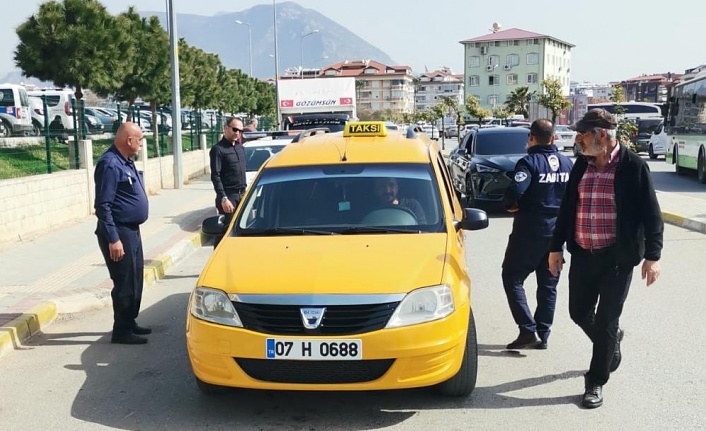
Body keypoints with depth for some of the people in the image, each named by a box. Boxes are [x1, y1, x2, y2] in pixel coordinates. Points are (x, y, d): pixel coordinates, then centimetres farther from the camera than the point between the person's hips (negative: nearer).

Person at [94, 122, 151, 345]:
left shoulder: (125, 161, 11)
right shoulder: (110, 164, -19)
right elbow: (103, 206, -22)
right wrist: (113, 239, -24)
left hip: (132, 230, 10)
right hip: (119, 232, -10)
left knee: (136, 280, 16)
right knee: (125, 283, -3)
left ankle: (130, 323, 28)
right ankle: (121, 331, 7)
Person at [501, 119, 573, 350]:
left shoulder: (529, 162, -14)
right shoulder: (567, 163, 6)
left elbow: (515, 192, -27)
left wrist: (510, 205, -8)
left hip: (530, 231, -6)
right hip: (557, 231, 6)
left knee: (512, 278, 4)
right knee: (548, 284, 14)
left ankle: (528, 330, -5)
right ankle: (543, 335, 17)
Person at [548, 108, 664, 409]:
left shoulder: (633, 166, -10)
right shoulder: (581, 165, 5)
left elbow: (650, 213, -7)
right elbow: (567, 208, 11)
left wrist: (652, 255, -12)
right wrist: (557, 247, 11)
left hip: (617, 258, -5)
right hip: (582, 254, 5)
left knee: (606, 322, 3)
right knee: (579, 313, 14)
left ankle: (596, 382, 18)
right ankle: (611, 341, 45)